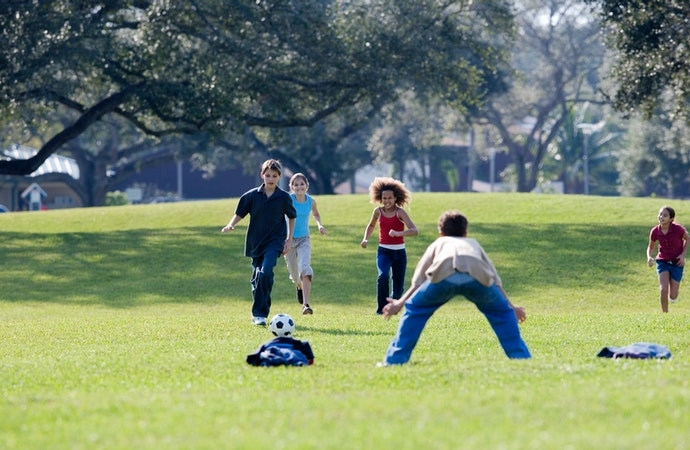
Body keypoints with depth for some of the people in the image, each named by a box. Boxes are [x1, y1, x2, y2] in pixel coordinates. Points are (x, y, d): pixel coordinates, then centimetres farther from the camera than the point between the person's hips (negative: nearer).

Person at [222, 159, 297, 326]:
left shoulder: (284, 197, -2)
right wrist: (231, 225, -14)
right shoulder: (252, 195, -1)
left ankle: (260, 313, -17)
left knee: (265, 273, -21)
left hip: (274, 242, -2)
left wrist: (289, 240, 10)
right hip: (255, 242, 2)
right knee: (256, 278, 8)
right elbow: (240, 213, 5)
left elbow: (291, 217, 12)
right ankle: (257, 313, 26)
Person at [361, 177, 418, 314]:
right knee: (383, 276, -27)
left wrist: (398, 233, -40)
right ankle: (381, 309, -26)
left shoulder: (400, 212, -11)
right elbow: (371, 225, 23)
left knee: (398, 286, 5)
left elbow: (414, 231, -25)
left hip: (399, 252, -1)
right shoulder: (378, 211, 0)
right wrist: (365, 239, 6)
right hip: (384, 251, 1)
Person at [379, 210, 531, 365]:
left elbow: (418, 282, 34)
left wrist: (401, 302, 41)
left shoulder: (438, 244, 41)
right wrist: (511, 306, 51)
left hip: (443, 274, -1)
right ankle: (521, 357, 20)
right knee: (501, 312, 25)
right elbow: (495, 280, 43)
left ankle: (395, 360, 14)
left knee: (415, 310, 21)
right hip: (476, 276, 1)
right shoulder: (473, 243, 45)